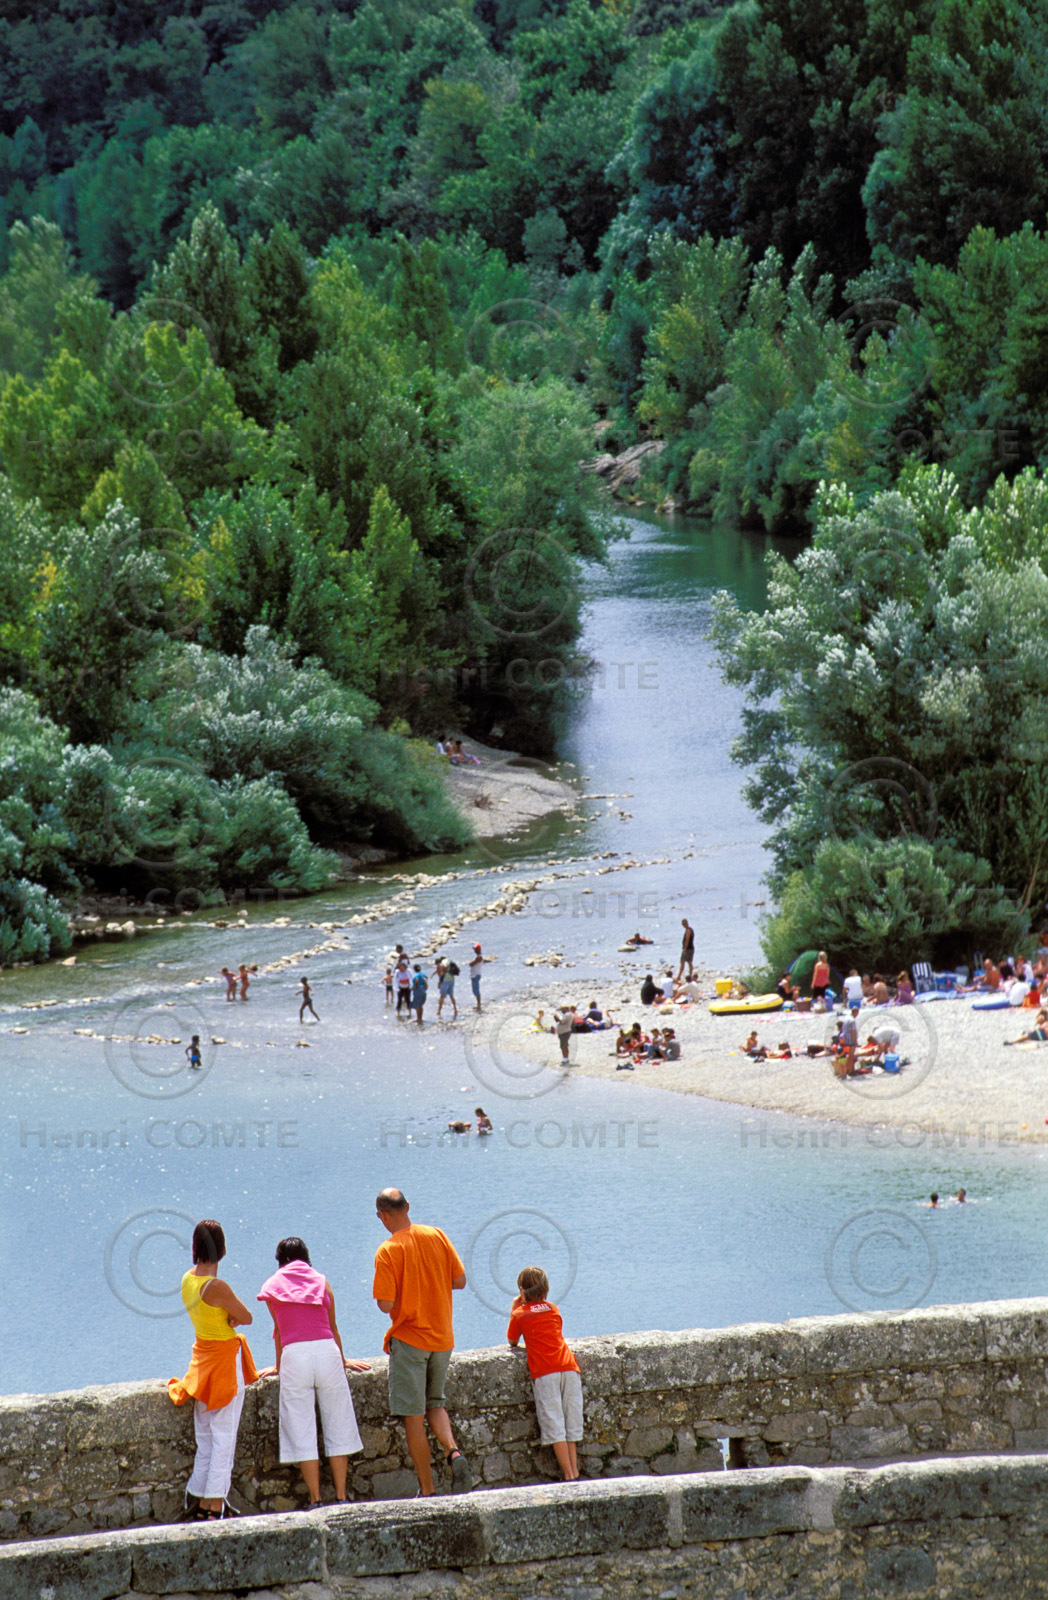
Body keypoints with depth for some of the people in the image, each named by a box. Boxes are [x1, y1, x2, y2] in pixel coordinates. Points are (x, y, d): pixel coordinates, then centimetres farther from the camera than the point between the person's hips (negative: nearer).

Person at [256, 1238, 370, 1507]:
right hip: (327, 1351, 1)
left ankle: (315, 1500, 0)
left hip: (294, 1354, -1)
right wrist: (343, 1361, 38)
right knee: (337, 1426, 8)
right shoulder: (321, 1281, 15)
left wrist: (278, 1365, 35)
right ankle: (341, 1497, 7)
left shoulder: (274, 1286, 12)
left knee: (302, 1434, 2)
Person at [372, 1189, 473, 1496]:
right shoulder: (437, 1237, 0)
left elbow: (386, 1304, -17)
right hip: (442, 1337, 5)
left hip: (409, 1339, -5)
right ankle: (453, 1452, -6)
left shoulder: (387, 1252, -14)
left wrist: (384, 1300, 5)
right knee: (434, 1403, 21)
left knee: (413, 1417, 1)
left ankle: (427, 1491, 1)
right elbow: (460, 1281, 3)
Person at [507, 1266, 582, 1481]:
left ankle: (568, 1474, -10)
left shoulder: (520, 1315, 8)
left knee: (554, 1426, -5)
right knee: (571, 1425, 9)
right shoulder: (553, 1309, 19)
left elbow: (512, 1342, 22)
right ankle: (574, 1470, 6)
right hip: (569, 1368, 4)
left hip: (545, 1374, -4)